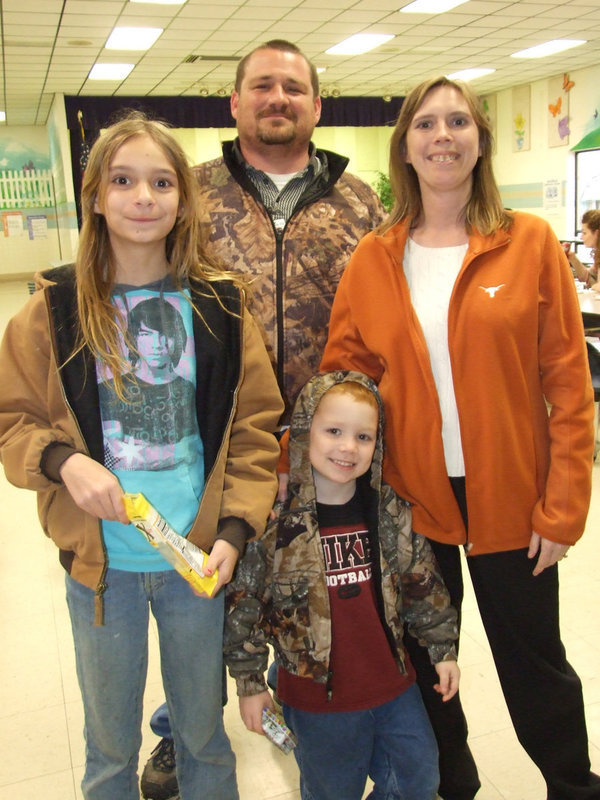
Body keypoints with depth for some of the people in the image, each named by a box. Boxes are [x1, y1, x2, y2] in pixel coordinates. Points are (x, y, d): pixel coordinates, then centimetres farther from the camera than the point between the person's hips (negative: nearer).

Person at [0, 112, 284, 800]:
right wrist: (63, 461, -18)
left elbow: (255, 425, -2)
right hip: (100, 560, 0)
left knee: (204, 732, 20)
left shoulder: (218, 305, -3)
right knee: (110, 743, 19)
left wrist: (234, 530, -11)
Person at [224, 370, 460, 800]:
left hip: (395, 688, 4)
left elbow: (423, 587, 6)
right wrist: (250, 682, -6)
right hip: (317, 699, -3)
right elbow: (244, 603, -10)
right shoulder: (274, 519, -17)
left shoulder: (393, 511, -5)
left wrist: (442, 649, 8)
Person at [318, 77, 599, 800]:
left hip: (510, 498, -2)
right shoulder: (372, 260, 0)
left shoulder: (530, 243, -5)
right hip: (411, 498, 2)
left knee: (533, 660, 15)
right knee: (423, 659, 19)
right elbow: (342, 377, 2)